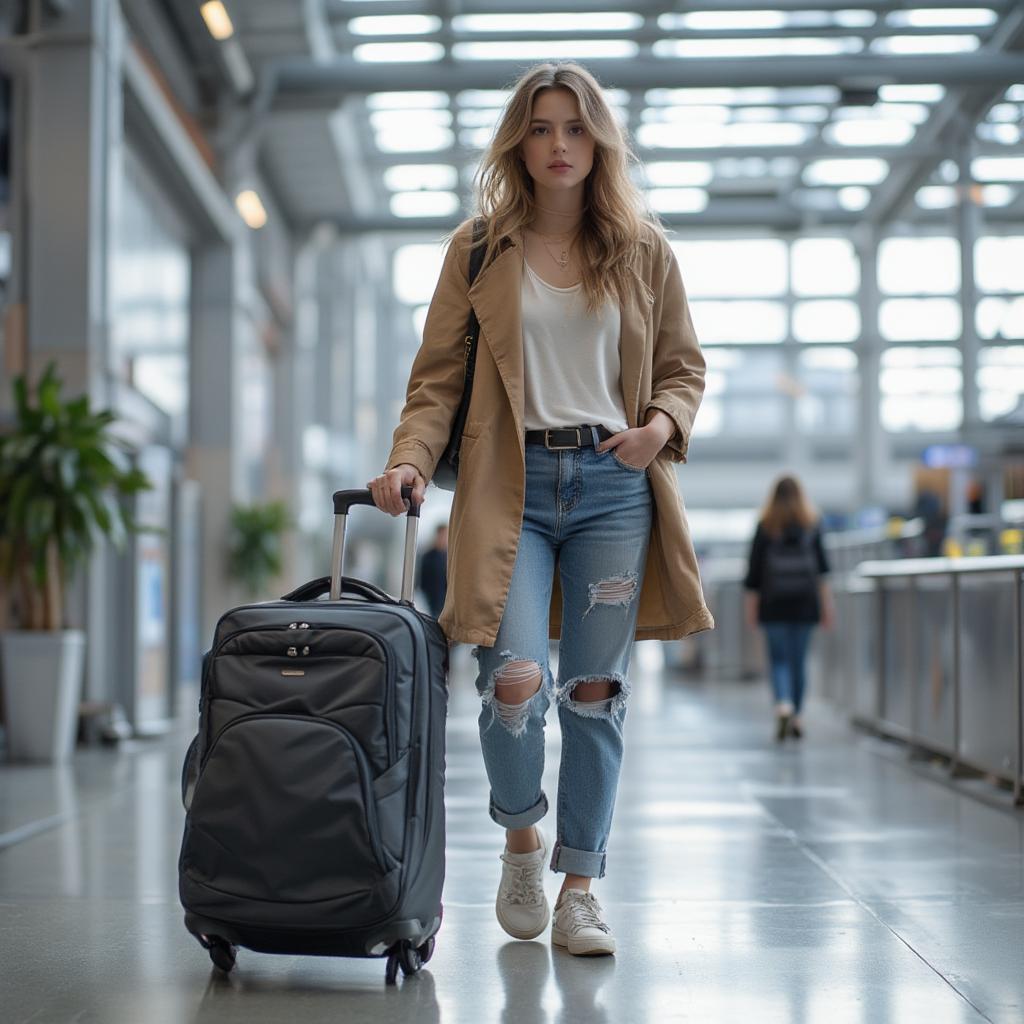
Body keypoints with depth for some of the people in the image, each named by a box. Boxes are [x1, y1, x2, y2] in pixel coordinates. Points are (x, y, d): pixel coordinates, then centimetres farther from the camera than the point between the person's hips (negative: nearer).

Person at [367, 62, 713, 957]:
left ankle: (580, 886, 14)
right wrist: (410, 462, -12)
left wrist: (663, 423, -8)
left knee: (596, 688, 1)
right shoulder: (479, 249, 8)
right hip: (511, 485, -1)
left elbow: (685, 368, 14)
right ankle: (522, 836, 15)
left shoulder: (644, 250, 10)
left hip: (614, 485, 1)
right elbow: (438, 375, 4)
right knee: (514, 679, -16)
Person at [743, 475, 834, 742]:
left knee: (778, 659, 1)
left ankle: (783, 704, -23)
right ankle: (797, 718, 12)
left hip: (774, 603, -2)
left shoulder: (765, 527, -1)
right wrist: (826, 606, 4)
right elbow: (823, 570, 2)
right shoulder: (812, 526, 4)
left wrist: (751, 605, 3)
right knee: (799, 660, 9)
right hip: (805, 603, 2)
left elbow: (754, 568, -1)